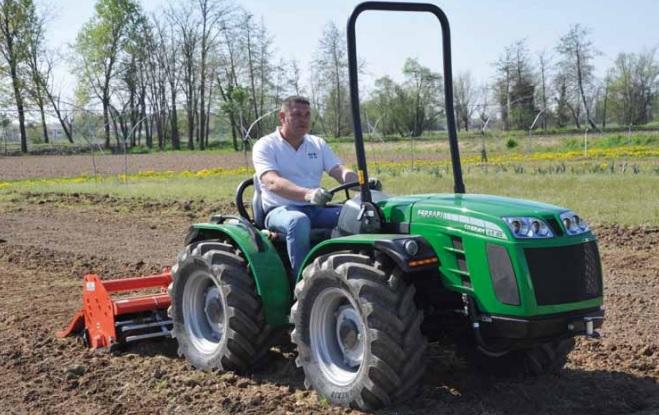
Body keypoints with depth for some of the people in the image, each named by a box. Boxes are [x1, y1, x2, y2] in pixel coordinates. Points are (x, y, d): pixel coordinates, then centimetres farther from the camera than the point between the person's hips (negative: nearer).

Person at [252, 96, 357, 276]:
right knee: (299, 221, -40)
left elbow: (339, 171, 3)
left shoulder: (318, 144, 16)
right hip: (280, 210, -4)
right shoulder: (265, 146, -2)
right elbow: (272, 182, -20)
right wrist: (307, 194, -39)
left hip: (316, 209, 5)